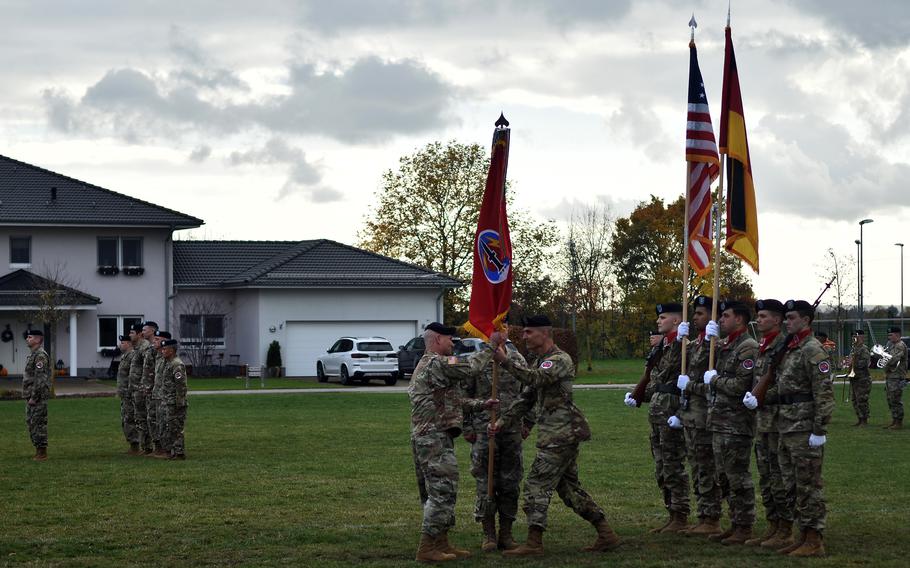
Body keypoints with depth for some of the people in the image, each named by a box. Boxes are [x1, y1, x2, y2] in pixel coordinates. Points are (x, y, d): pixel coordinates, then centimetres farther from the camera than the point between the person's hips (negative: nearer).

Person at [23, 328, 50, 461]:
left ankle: (42, 453, -5)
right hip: (31, 396, 10)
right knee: (31, 423, 12)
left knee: (39, 424, -7)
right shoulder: (33, 355, 18)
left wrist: (34, 397, -21)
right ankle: (38, 451, 16)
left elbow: (40, 379, -21)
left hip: (37, 397, -10)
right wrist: (28, 396, 18)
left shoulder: (41, 356, -15)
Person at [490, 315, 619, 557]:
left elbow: (535, 378, -30)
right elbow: (526, 399, 21)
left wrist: (505, 360, -33)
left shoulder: (560, 360, -11)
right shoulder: (538, 361, 19)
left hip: (561, 434, -10)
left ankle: (534, 544, -9)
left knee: (537, 485, -10)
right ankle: (606, 535, 16)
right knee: (568, 487, 14)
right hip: (563, 435, 10)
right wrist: (502, 421, 10)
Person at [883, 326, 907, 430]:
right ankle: (894, 421, 21)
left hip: (897, 377, -10)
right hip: (890, 377, 10)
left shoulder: (900, 346, -13)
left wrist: (887, 365, -12)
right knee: (891, 401, 14)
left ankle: (899, 423, -5)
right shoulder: (891, 345, 18)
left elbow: (895, 359, -25)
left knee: (895, 401, -8)